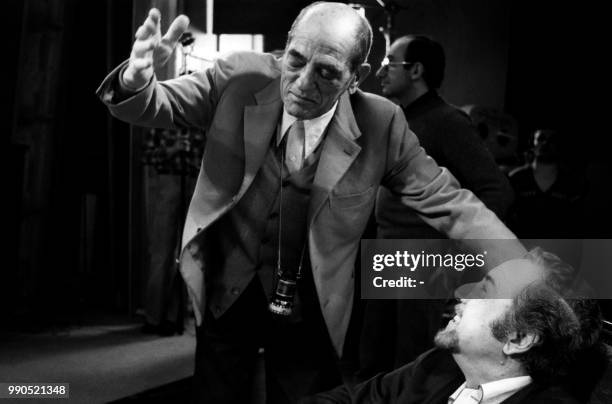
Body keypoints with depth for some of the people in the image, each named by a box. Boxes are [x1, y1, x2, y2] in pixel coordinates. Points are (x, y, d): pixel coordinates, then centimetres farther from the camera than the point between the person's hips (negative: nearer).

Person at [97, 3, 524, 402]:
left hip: (310, 313, -1)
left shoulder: (381, 125, -16)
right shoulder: (242, 79, -15)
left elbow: (448, 202, -11)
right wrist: (137, 78, -34)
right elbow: (156, 106, -9)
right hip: (226, 296, 1)